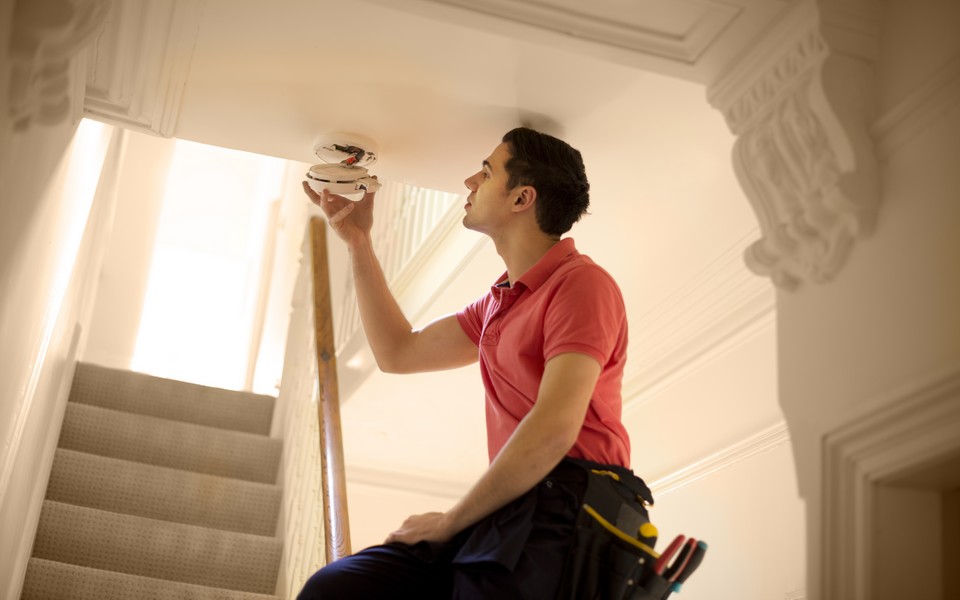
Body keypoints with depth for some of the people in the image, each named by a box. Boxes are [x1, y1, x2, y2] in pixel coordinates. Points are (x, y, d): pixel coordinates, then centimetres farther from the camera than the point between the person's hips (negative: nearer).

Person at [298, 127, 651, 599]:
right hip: (509, 511, 8)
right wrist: (357, 242, 28)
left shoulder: (582, 283, -7)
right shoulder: (499, 302, 23)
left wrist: (450, 522, -11)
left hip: (565, 505, -8)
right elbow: (398, 353, 30)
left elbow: (554, 428, -18)